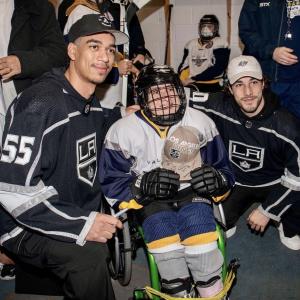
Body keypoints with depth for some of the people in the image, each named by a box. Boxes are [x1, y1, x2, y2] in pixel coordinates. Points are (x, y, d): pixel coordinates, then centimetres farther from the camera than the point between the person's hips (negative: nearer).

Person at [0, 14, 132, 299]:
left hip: (80, 216, 9)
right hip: (25, 227, -9)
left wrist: (120, 116, 12)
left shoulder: (93, 106, 9)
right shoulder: (42, 104, -21)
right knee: (89, 255, -33)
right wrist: (80, 225, -30)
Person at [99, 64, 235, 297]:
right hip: (150, 201, -1)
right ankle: (180, 293, -13)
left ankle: (214, 293, -15)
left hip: (192, 193, 1)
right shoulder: (123, 131, -7)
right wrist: (144, 185, -23)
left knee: (197, 223, -30)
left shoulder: (201, 122, -1)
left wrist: (216, 179, -17)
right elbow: (112, 185, -4)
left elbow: (225, 171, 8)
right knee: (162, 228, -31)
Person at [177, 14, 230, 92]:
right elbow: (183, 65, 19)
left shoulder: (220, 44, 0)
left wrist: (194, 79, -12)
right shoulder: (191, 44, 19)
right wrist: (182, 80, -4)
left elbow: (217, 69, -9)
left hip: (211, 86, -5)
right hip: (189, 85, 5)